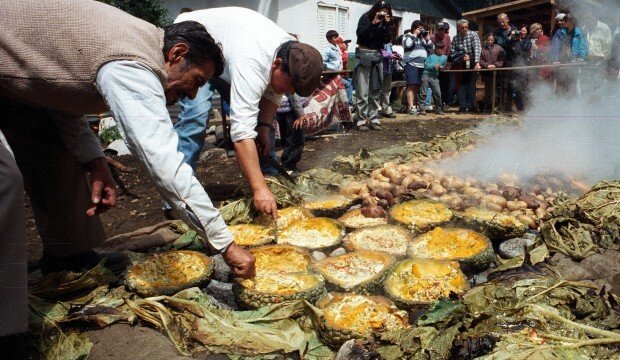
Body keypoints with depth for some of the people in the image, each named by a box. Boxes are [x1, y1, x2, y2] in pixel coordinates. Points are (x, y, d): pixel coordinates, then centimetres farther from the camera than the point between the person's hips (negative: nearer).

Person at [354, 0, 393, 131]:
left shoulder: (385, 22, 11)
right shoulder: (366, 17, -2)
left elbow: (387, 39, 2)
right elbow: (360, 34, -15)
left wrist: (387, 24, -7)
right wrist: (374, 23, -19)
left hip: (377, 56, 5)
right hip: (364, 55, -5)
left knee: (375, 91, 5)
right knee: (362, 91, -9)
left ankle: (374, 119, 9)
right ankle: (361, 120, -7)